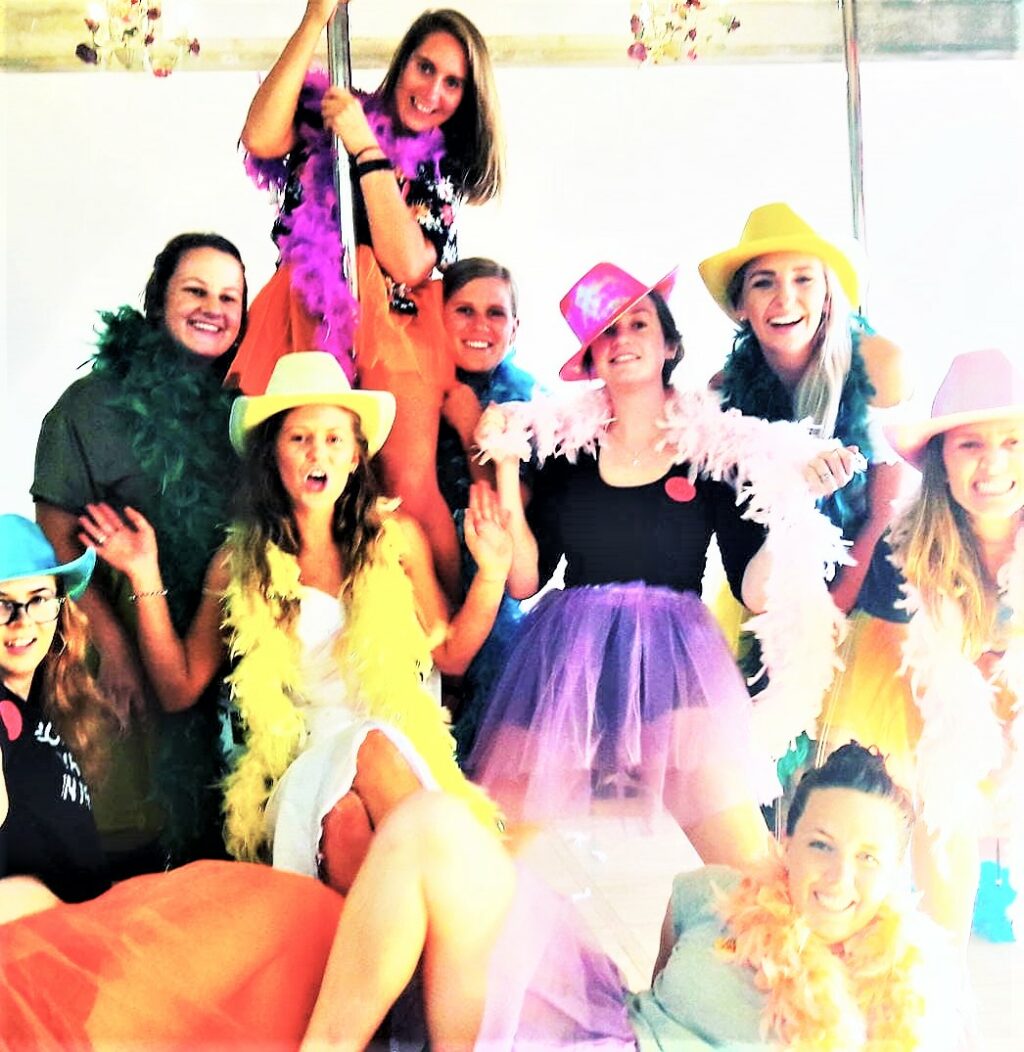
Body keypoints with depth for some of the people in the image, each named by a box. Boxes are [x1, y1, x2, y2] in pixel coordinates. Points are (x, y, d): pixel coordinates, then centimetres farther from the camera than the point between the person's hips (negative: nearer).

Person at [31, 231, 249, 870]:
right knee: (136, 844, 4)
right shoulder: (93, 405, -4)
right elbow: (59, 540, -7)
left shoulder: (237, 409, 8)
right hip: (133, 664, -3)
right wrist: (114, 647, -14)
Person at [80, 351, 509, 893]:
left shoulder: (396, 536, 8)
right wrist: (146, 580, 0)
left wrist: (491, 572, 0)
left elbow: (450, 655, 15)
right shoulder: (238, 562, 6)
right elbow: (179, 689, 9)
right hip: (299, 761, -1)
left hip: (401, 745, 1)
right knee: (344, 817, -36)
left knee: (373, 747, -36)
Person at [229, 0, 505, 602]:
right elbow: (261, 138, -10)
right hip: (307, 321, 1)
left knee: (409, 488, -16)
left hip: (393, 331, 0)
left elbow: (409, 264, -3)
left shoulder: (442, 169, 15)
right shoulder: (325, 114, 13)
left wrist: (367, 150, -6)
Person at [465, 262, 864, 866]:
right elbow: (525, 579, 3)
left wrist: (795, 498, -10)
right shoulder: (565, 442, 7)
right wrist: (507, 467, -1)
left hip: (675, 663, -1)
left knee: (749, 875, -11)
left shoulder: (717, 447, 5)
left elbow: (754, 587, 1)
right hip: (568, 664, 1)